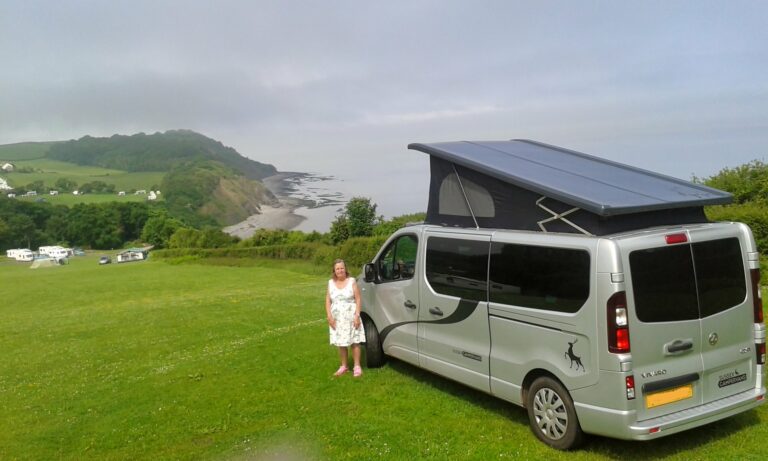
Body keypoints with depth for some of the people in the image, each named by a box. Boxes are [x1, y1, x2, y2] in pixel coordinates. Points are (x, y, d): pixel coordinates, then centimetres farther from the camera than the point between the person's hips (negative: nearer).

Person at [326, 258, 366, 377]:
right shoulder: (331, 283, 6)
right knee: (341, 343, 8)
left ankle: (357, 367, 6)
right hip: (337, 318, 3)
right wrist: (329, 316, -5)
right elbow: (328, 301, 6)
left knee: (354, 342, -2)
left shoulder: (352, 281, -4)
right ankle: (344, 366, 20)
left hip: (351, 317, -3)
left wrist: (357, 316, -13)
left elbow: (358, 299, -6)